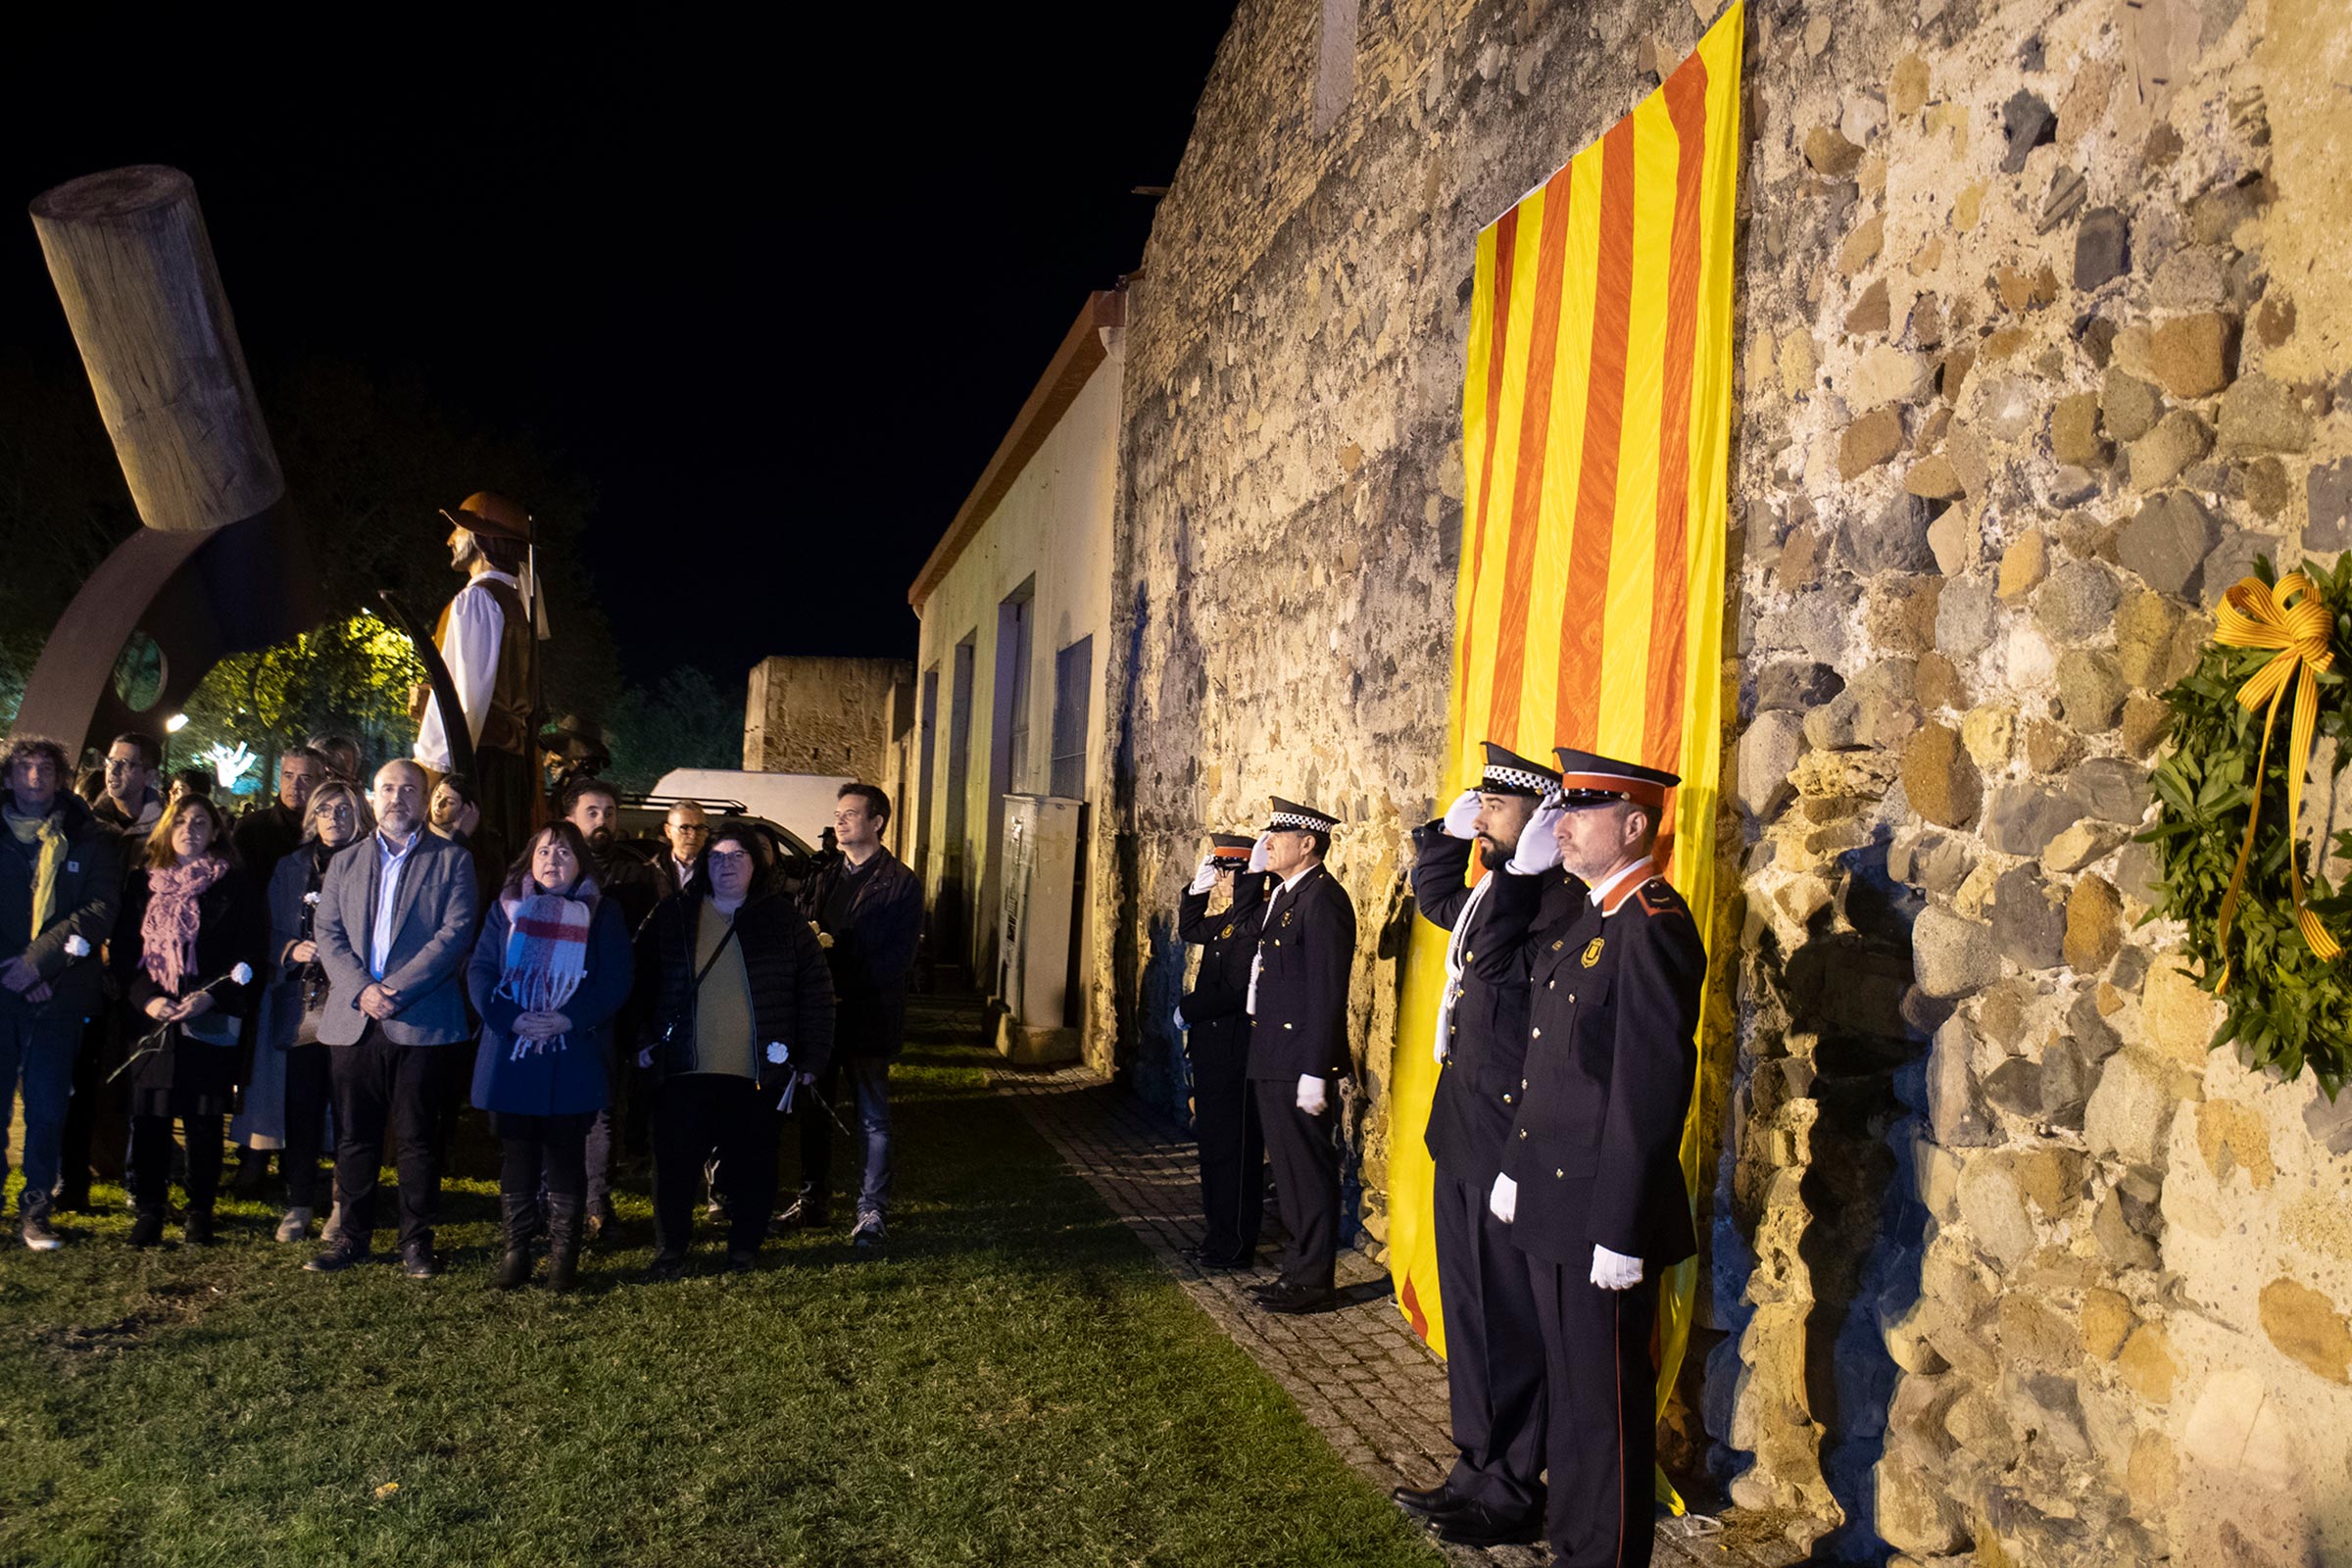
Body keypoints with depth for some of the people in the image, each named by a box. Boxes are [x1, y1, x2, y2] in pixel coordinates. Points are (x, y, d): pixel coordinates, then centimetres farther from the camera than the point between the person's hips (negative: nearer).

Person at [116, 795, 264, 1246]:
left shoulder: (233, 887, 3)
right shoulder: (145, 886, 13)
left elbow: (247, 956, -1)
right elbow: (125, 951, 10)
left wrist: (210, 998, -14)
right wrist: (146, 998, -7)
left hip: (209, 1022, -3)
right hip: (152, 1020, 3)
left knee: (203, 1120, 0)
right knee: (148, 1118, 1)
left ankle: (201, 1211, 10)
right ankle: (148, 1210, 11)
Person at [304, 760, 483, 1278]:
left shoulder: (451, 861, 5)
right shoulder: (344, 863, 17)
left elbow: (455, 934, -5)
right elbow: (327, 933, 8)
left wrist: (396, 989, -14)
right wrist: (360, 989, -10)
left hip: (423, 1021, -3)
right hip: (354, 1021, 3)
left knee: (417, 1138, 2)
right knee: (353, 1136, 7)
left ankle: (417, 1241, 11)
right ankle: (351, 1235, 19)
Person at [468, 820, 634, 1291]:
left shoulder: (601, 914, 5)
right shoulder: (505, 908, 10)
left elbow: (615, 980, -4)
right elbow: (479, 970, 2)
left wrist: (568, 1019, -16)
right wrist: (511, 1018, -14)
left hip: (572, 1060, -2)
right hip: (509, 1056, 2)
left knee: (565, 1158, 3)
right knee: (516, 1157, 7)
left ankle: (563, 1255, 11)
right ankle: (516, 1250, 17)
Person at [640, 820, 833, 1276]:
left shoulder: (781, 919, 3)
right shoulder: (673, 915, 7)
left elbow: (815, 989, 3)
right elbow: (643, 980, 15)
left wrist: (812, 1059, 0)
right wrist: (644, 1042, 7)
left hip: (756, 1072, -1)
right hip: (685, 1068, 1)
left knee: (751, 1165, 7)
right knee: (675, 1162, 4)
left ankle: (745, 1247, 23)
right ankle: (670, 1250, 19)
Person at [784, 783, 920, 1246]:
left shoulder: (901, 883, -5)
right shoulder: (824, 876, 13)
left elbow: (900, 956, -12)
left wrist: (843, 982, -20)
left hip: (869, 1016, -5)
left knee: (872, 1119, 3)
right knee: (814, 1112, 13)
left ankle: (871, 1212, 10)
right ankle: (814, 1200, 26)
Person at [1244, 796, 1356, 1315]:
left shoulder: (1322, 900, -16)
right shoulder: (1282, 897, 15)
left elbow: (1328, 994, -20)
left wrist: (1314, 1073, -22)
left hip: (1301, 1062, -10)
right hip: (1274, 1061, 10)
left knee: (1308, 1171, 0)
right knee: (1288, 1169, 17)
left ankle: (1313, 1281, 10)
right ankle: (1298, 1270, 28)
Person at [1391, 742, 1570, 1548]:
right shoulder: (1492, 892, 11)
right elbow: (1435, 898, 28)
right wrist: (1448, 830, 18)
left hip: (1509, 1148, -9)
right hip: (1463, 1141, 9)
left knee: (1509, 1322, 4)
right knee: (1470, 1313, 17)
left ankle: (1512, 1492, 17)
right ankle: (1477, 1467, 31)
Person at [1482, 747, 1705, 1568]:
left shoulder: (1652, 927, -19)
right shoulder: (1576, 914, 8)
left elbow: (1652, 1090, -22)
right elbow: (1499, 948, 28)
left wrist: (1619, 1231, -22)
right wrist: (1523, 866, 11)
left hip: (1601, 1217, -9)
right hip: (1553, 1206, 9)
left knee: (1606, 1406, 6)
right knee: (1568, 1391, 20)